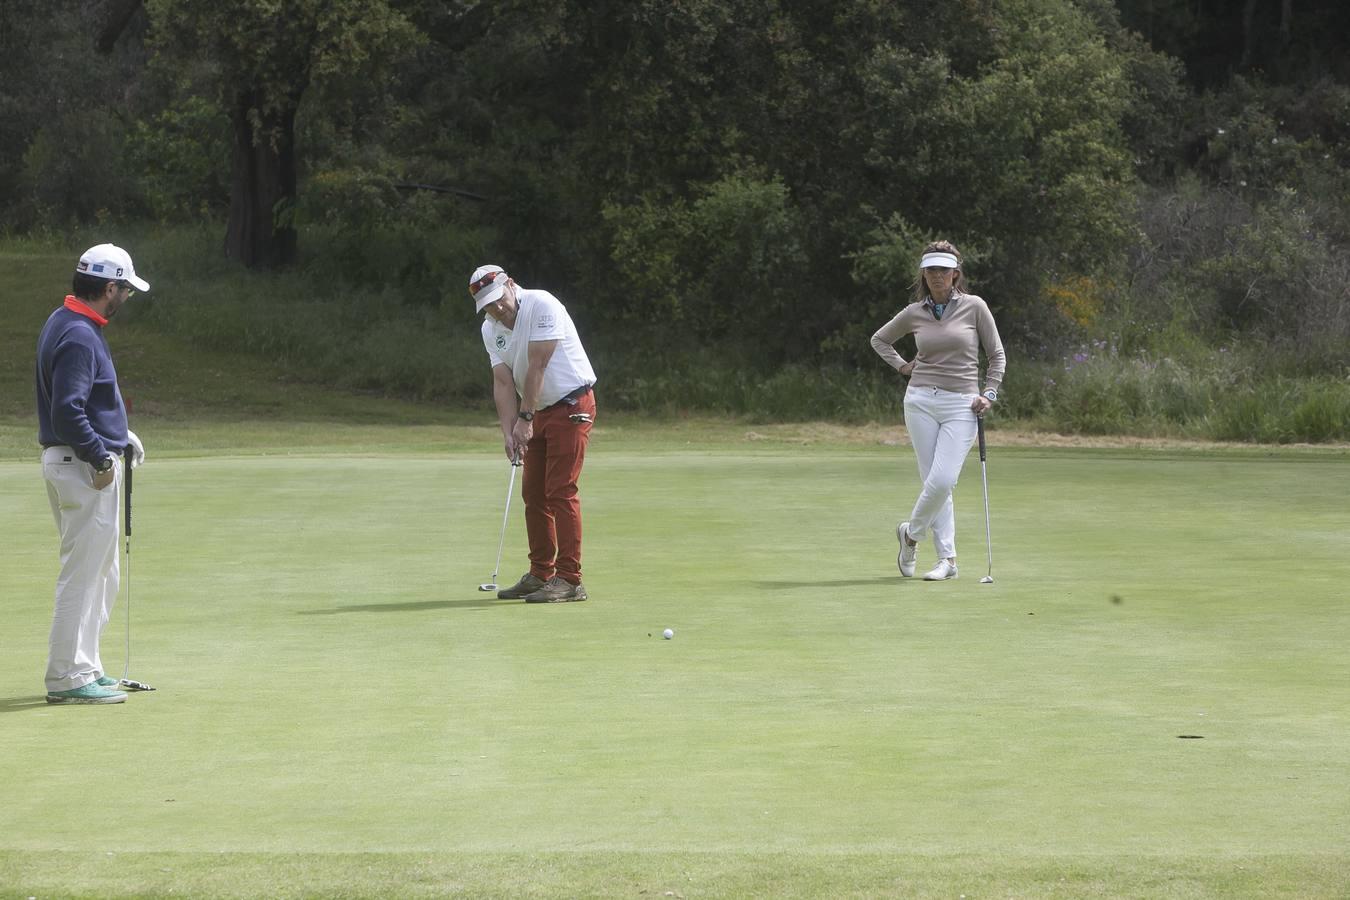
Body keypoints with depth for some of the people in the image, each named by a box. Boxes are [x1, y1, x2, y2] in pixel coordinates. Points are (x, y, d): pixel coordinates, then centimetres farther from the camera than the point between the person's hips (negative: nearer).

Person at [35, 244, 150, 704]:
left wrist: (119, 434, 15)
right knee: (83, 574, -6)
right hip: (82, 463, -11)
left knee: (100, 575, 18)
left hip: (70, 461, 11)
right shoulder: (79, 337, -19)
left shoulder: (65, 323, 14)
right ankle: (68, 678, -3)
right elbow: (67, 412, -26)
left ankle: (85, 668, 25)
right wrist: (101, 458, -19)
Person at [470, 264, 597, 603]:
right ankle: (541, 574, 18)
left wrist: (525, 418, -19)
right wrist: (509, 432, -13)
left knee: (561, 492, -13)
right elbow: (503, 383, -1)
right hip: (539, 411, 8)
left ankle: (569, 579, -13)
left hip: (571, 406, -8)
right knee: (533, 494, 9)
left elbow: (537, 366, -20)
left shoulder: (542, 306, -18)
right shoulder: (491, 330, 5)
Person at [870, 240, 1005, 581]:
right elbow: (879, 339, 24)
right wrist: (901, 365, 11)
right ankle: (947, 559, 5)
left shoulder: (974, 307, 2)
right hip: (921, 400, 2)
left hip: (962, 404, -2)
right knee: (933, 480, -3)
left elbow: (996, 354, 8)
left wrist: (989, 394, -1)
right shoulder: (914, 313, 7)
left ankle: (911, 532, 10)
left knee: (942, 480, -14)